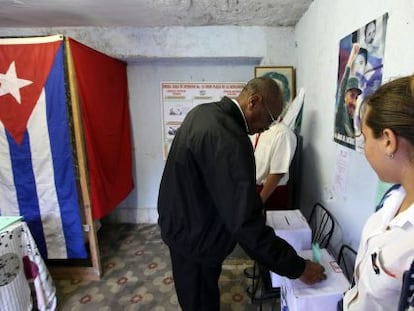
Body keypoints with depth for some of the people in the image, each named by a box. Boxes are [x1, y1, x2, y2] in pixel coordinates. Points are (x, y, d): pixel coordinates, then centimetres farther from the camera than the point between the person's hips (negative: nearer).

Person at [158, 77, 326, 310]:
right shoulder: (228, 139, -33)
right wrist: (298, 268, -21)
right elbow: (246, 224, -32)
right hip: (195, 235, -9)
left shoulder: (204, 112, -1)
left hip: (181, 219, 9)